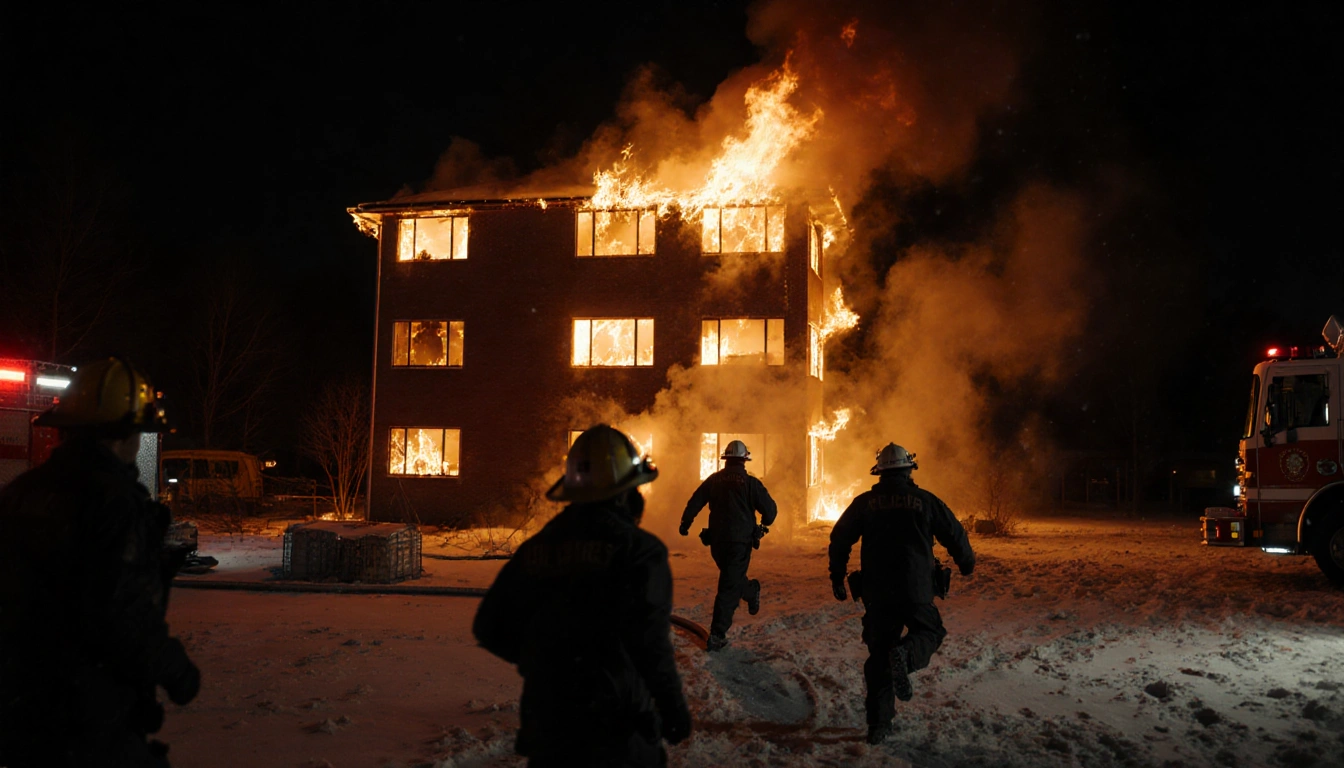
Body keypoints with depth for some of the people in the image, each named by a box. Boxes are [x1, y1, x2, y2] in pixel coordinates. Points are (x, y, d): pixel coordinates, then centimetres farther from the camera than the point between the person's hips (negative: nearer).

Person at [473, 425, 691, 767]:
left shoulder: (536, 547, 1)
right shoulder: (639, 549, -13)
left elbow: (490, 628, 5)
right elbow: (650, 641, -20)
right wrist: (673, 706, -4)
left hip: (545, 725, 4)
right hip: (616, 727, -4)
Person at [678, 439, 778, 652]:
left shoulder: (713, 480, 2)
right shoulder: (751, 483, -8)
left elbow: (694, 503, 7)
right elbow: (770, 510, -8)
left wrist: (685, 523, 23)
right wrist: (764, 524, 14)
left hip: (717, 540, 3)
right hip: (741, 541, -3)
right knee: (729, 587, -2)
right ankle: (717, 635, -5)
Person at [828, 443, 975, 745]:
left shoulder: (864, 502, 3)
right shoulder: (924, 500, 0)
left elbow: (839, 539, 5)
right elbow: (955, 534, 6)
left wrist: (837, 577, 16)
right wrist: (967, 562, 25)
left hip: (877, 592, 2)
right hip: (916, 590, -2)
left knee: (878, 654, 11)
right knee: (930, 631, 19)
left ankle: (878, 724, 10)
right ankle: (906, 654, -17)